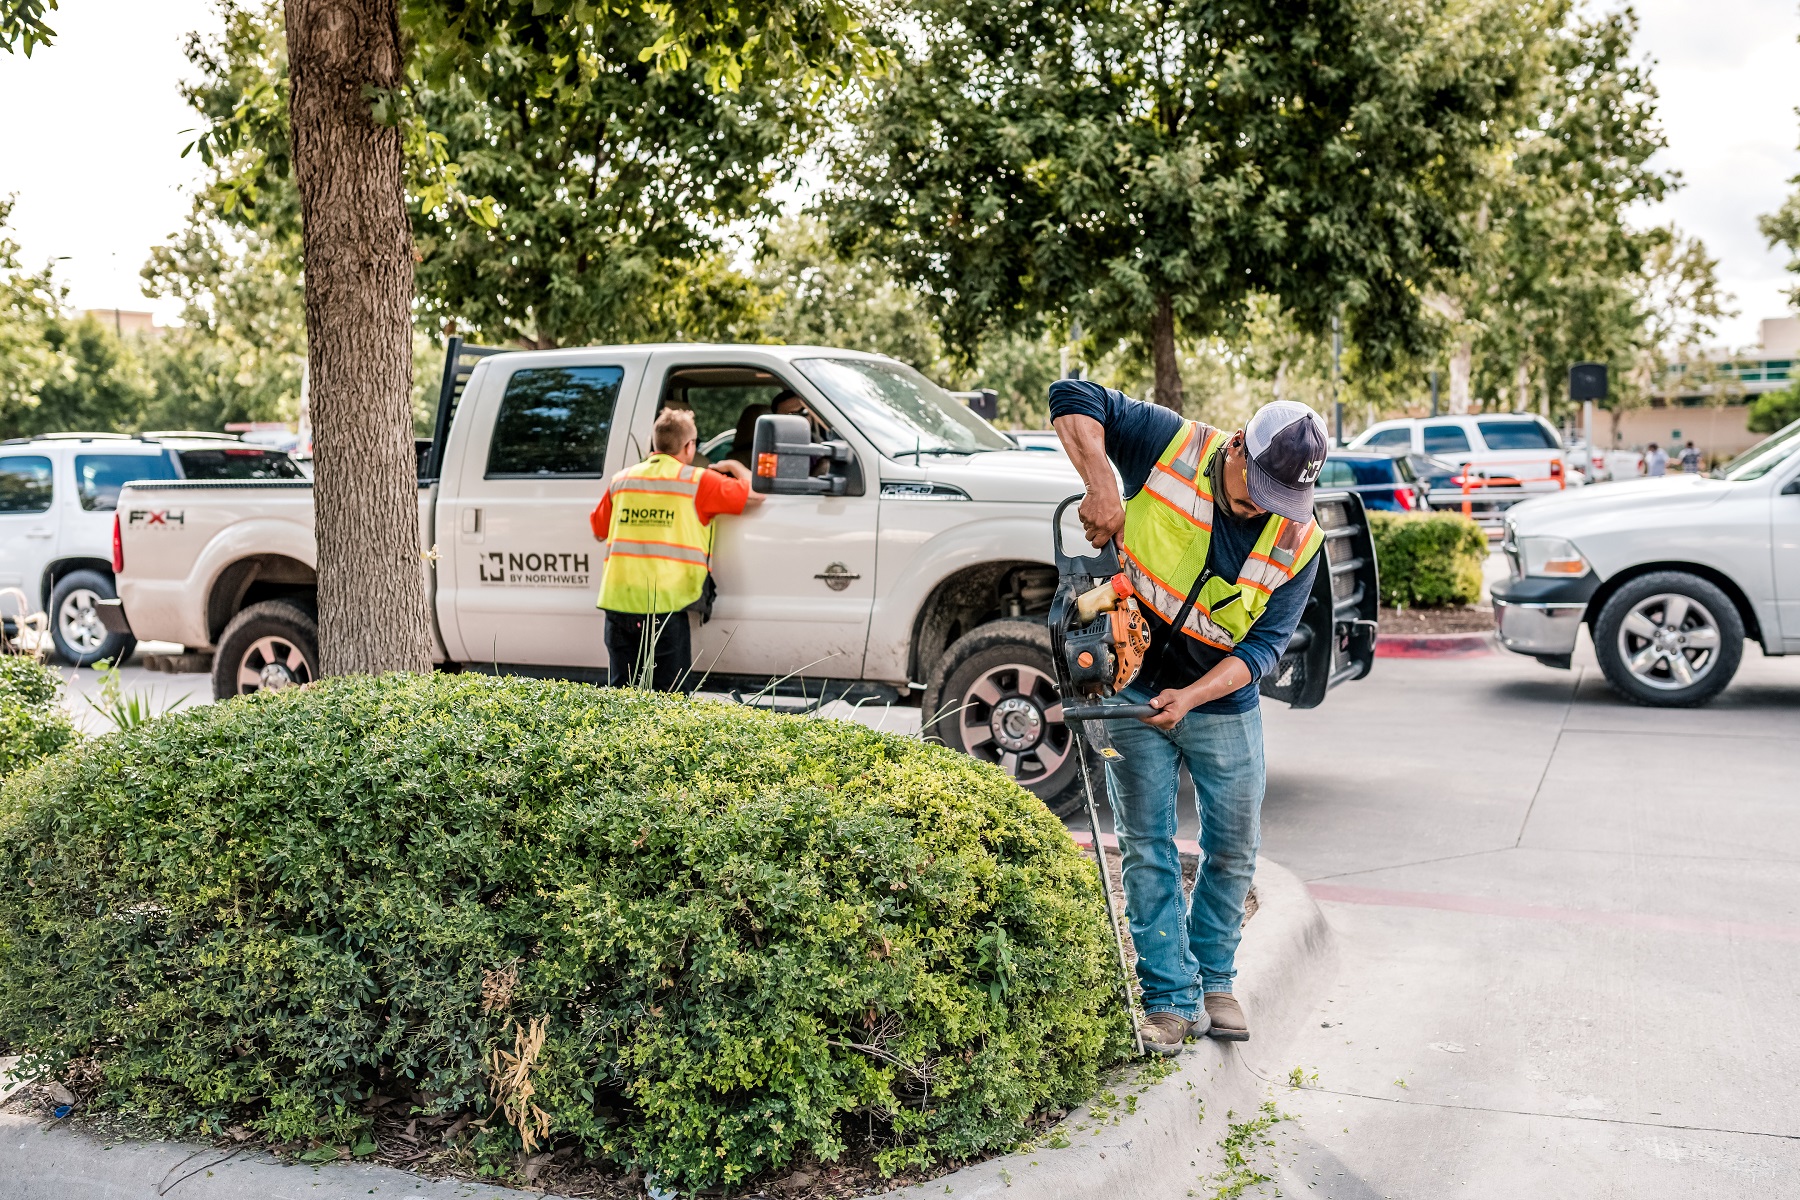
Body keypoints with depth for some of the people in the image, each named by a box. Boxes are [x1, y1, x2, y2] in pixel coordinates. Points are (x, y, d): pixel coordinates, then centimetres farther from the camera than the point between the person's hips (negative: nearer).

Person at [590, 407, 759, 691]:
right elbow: (755, 493, 0)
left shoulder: (622, 480, 14)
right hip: (664, 605, -4)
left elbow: (598, 531, 24)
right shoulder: (697, 481, -1)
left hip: (617, 601, 4)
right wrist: (734, 467, 19)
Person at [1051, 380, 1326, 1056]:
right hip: (1134, 691, -2)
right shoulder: (1170, 445, -16)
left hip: (1224, 704, 2)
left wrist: (1192, 695, -25)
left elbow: (1265, 644, -12)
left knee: (1234, 851, 9)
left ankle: (1215, 981, 29)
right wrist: (1102, 488, -29)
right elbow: (1071, 398, -18)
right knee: (1147, 850, 0)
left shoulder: (1298, 540, -11)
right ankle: (1172, 999, 8)